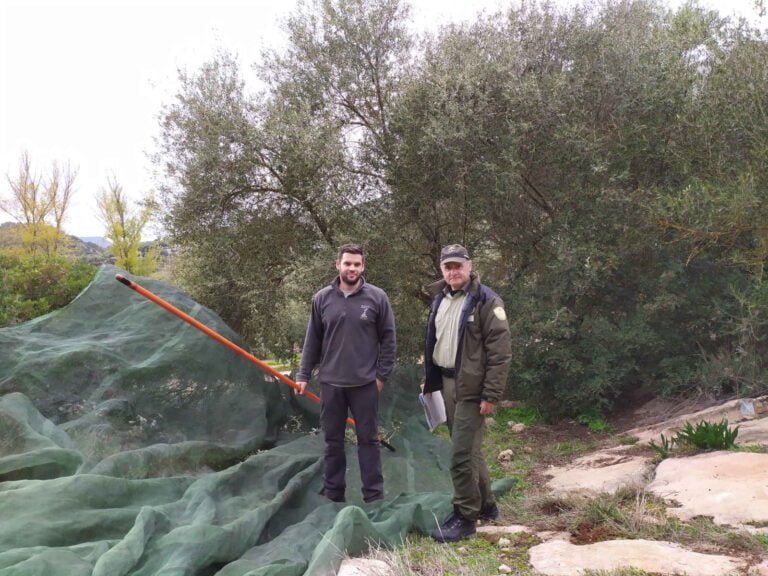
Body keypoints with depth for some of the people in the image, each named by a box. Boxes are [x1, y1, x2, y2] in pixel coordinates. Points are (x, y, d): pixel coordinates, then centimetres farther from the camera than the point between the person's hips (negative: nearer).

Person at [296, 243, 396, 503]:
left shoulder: (377, 297, -4)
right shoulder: (322, 298, 2)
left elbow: (388, 339, -1)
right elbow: (312, 340, 7)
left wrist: (382, 374, -4)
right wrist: (304, 375, 4)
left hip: (365, 383, -2)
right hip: (330, 382, 3)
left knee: (368, 440, 6)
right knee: (333, 440, 13)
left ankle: (374, 497, 16)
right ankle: (333, 494, 26)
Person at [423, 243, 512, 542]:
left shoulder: (486, 301, -13)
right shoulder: (440, 299, 11)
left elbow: (500, 351, -17)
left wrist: (492, 394, -20)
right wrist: (428, 380, 18)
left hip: (470, 387, -8)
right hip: (446, 383, 8)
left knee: (462, 455, -6)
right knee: (470, 449, 18)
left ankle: (465, 518, 8)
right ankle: (486, 505, 34)